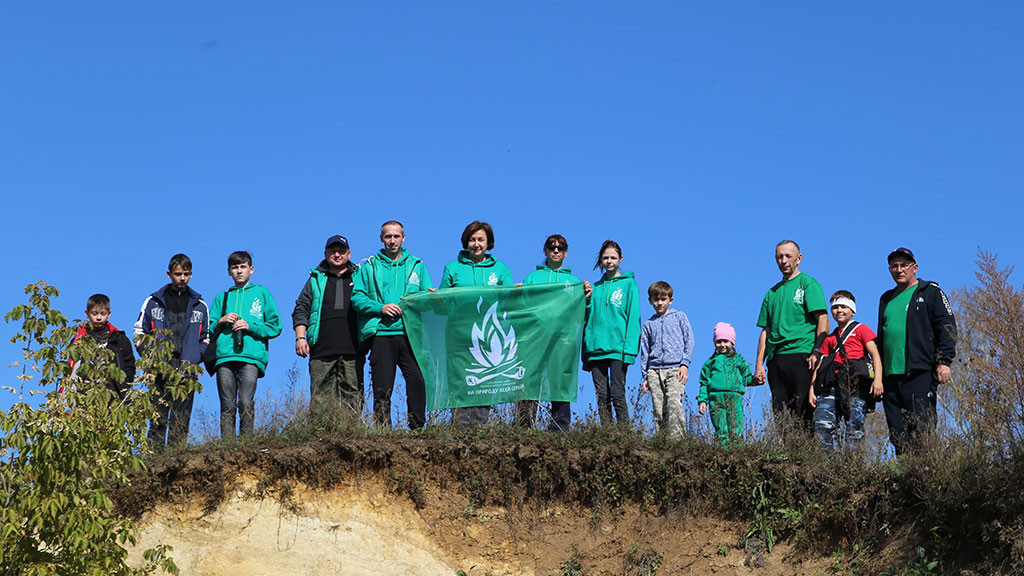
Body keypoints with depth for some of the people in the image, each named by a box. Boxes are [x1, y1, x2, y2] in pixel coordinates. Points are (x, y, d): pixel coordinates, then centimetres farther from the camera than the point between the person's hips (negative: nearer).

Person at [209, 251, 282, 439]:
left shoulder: (262, 293, 17)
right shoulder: (222, 297, 24)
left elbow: (275, 327, 10)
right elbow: (209, 331, 21)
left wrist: (250, 326, -3)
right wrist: (220, 322, 1)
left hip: (251, 357, -2)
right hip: (225, 357, 2)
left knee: (246, 404, -16)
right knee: (227, 406, -4)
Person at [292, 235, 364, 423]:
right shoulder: (316, 279, 19)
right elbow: (301, 310, 15)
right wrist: (300, 337, 1)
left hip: (352, 351, 0)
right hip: (322, 350, 0)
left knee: (352, 396, -5)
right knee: (321, 397, -7)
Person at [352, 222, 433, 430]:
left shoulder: (416, 265, 17)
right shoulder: (369, 267, 14)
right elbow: (357, 297, 6)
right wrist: (380, 308, -9)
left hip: (410, 333, 1)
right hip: (381, 334, -1)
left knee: (418, 381, -11)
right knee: (382, 388, -2)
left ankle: (417, 428, -3)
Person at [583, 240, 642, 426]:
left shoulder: (629, 283, 4)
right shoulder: (595, 287, 17)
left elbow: (633, 317, -3)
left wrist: (629, 349, -12)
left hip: (618, 347, -4)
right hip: (596, 348, 4)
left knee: (617, 395, -9)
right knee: (602, 396, 2)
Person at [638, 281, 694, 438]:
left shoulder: (679, 317, 14)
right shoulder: (648, 325, 19)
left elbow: (689, 341, 8)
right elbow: (644, 352, 19)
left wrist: (685, 364, -4)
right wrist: (645, 376, 11)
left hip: (675, 368, -3)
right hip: (654, 370, 3)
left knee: (674, 403, -23)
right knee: (659, 410, -4)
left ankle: (676, 438, -28)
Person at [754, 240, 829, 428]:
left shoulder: (808, 284, 5)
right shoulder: (772, 293, 23)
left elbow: (823, 320, -5)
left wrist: (816, 353, -17)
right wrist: (759, 364, 12)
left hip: (801, 355, -6)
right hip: (776, 359, 6)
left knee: (804, 412, -12)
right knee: (780, 414, 1)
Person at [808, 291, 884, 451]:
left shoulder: (861, 329, 13)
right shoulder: (830, 338, 28)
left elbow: (875, 355, 2)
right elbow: (820, 365, 22)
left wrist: (877, 379, -14)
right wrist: (812, 389, 10)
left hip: (855, 383, -4)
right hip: (831, 384, 4)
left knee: (854, 426, -11)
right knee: (822, 424, -12)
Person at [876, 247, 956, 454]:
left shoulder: (931, 292, 6)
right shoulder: (887, 299, 23)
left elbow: (947, 327, -2)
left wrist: (944, 362, -12)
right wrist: (879, 374, 22)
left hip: (920, 374, -6)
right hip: (891, 375, 6)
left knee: (921, 429, -11)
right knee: (897, 435, 2)